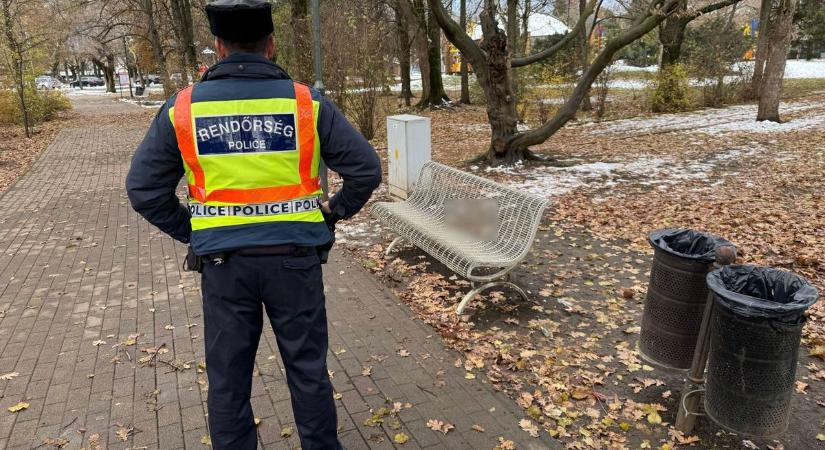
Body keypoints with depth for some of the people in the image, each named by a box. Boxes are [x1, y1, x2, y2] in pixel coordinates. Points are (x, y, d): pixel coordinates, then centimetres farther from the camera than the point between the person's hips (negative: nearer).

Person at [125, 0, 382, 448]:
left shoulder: (183, 108, -3)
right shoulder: (306, 101, -6)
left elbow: (143, 187, 0)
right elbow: (366, 169, -5)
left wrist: (191, 231, 9)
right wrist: (335, 213, 8)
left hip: (224, 262, 1)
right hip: (294, 257, 0)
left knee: (228, 378, 16)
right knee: (307, 369, 15)